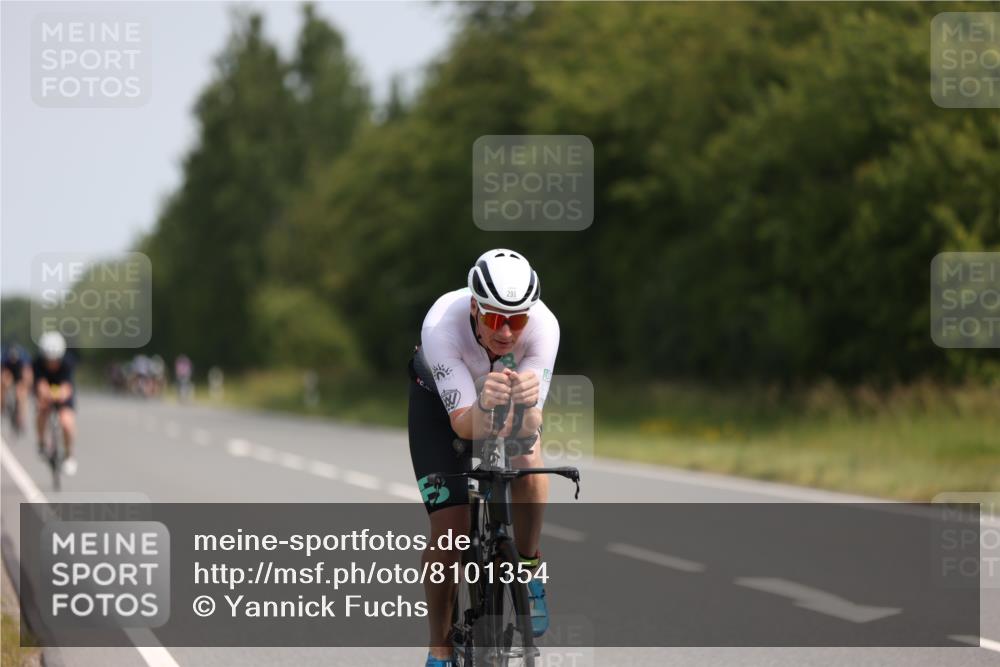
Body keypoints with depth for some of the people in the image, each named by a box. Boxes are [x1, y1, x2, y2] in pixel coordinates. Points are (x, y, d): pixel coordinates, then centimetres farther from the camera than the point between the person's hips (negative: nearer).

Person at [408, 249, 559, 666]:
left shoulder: (544, 326, -35)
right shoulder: (442, 324, -39)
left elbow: (527, 428, -35)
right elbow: (465, 426, -39)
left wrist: (528, 405, -58)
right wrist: (485, 406, -61)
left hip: (513, 394, 1)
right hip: (440, 400, -1)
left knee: (528, 460, -31)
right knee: (450, 527, -12)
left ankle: (527, 569, -6)